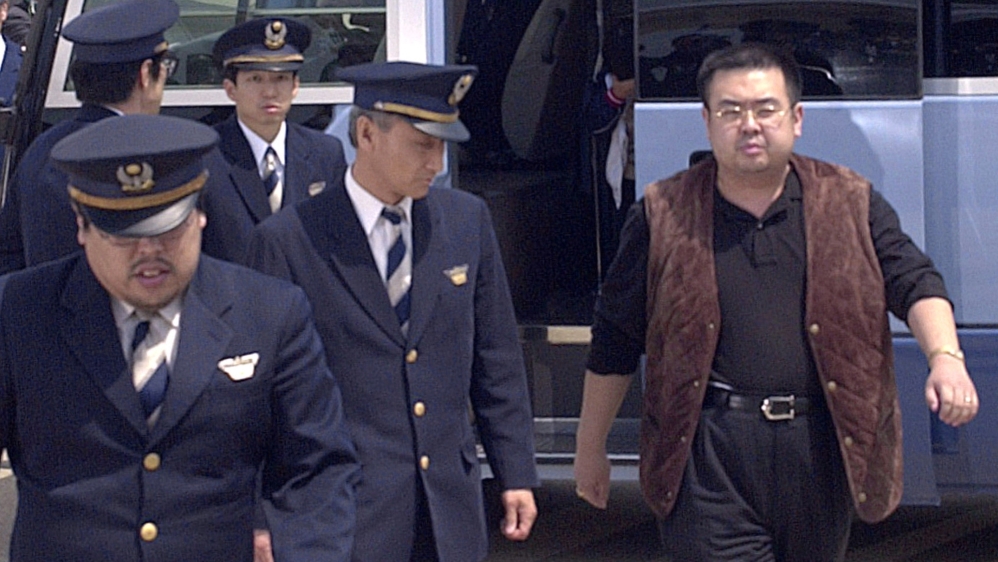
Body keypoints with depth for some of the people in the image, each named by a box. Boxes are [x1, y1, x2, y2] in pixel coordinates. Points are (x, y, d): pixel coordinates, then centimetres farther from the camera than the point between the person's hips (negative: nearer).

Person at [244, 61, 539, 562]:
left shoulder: (466, 220, 6)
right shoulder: (287, 241, -7)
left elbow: (498, 363, 12)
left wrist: (516, 474, 10)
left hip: (450, 516, 4)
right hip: (345, 517, -4)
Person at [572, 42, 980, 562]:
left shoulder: (850, 203, 8)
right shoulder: (662, 214, 5)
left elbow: (913, 283, 2)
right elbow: (613, 340, 10)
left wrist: (945, 356, -19)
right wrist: (590, 447, 13)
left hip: (822, 452, 2)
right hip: (709, 459, -2)